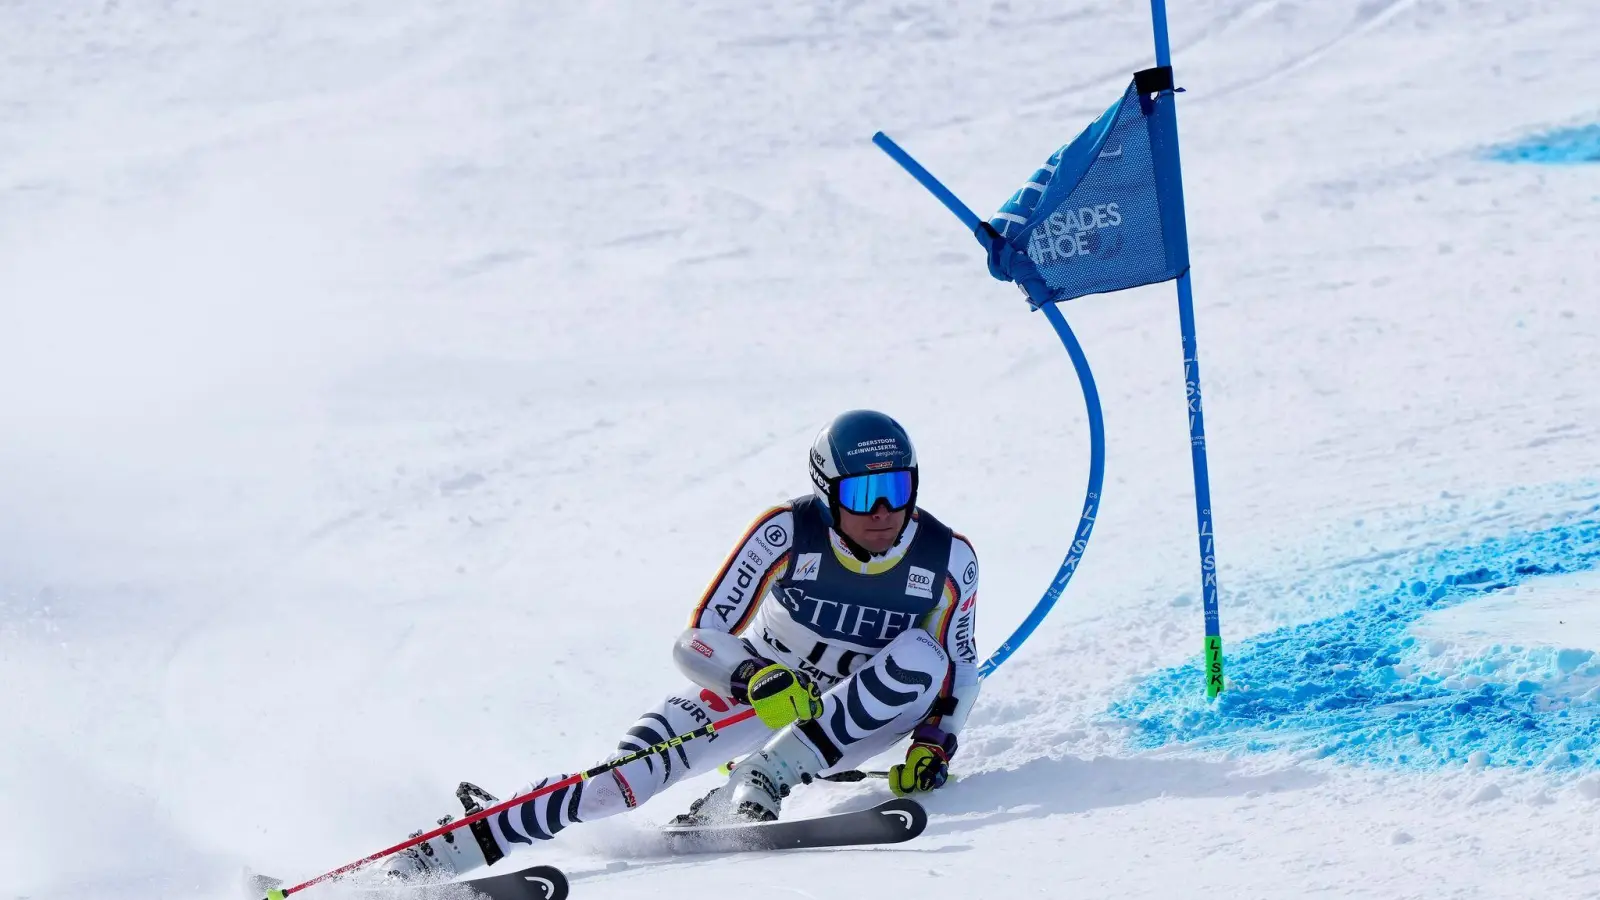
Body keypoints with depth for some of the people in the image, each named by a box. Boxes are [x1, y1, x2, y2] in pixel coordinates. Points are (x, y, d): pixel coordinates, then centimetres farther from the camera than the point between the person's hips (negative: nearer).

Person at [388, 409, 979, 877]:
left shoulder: (948, 560, -18)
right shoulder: (785, 533, -22)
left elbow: (960, 669, -2)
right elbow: (697, 641, -21)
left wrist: (936, 740, -21)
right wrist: (755, 678, -41)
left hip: (861, 714, 1)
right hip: (761, 692, -1)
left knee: (922, 656, -32)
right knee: (634, 771, -25)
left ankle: (761, 781, -31)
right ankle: (447, 850, -21)